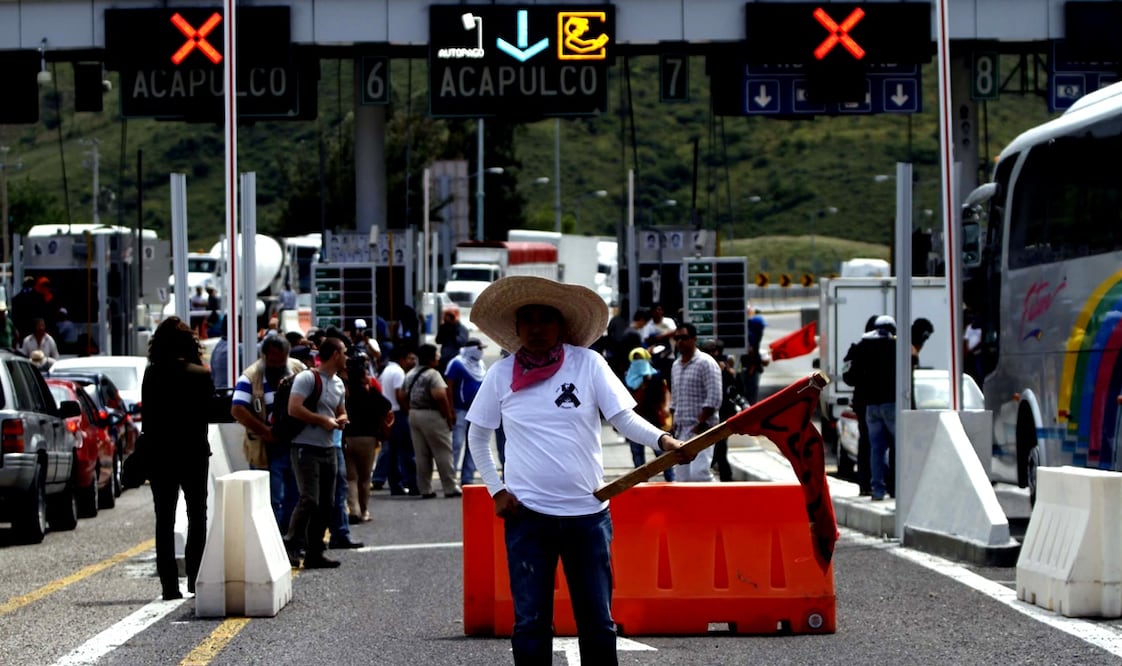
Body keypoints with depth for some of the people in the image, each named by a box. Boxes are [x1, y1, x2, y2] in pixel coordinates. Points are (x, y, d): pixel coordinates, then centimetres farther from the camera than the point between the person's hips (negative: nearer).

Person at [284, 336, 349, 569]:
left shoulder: (338, 383, 17)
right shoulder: (307, 378, -10)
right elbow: (294, 409, -20)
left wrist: (341, 419, 6)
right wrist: (324, 421, -14)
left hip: (328, 450, 8)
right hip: (306, 448, -8)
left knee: (326, 504, 7)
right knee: (309, 500, -17)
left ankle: (314, 553, 12)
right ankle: (291, 545, -10)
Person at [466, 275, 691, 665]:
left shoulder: (587, 363, -1)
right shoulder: (501, 374, 1)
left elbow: (624, 418, -4)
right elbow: (477, 436, 12)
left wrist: (662, 440, -22)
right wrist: (495, 490, 3)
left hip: (587, 512, 0)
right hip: (527, 515, 0)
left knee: (597, 622, 5)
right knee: (531, 622, 3)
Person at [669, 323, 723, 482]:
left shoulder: (706, 363, -7)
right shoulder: (676, 366, 17)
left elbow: (714, 399, -14)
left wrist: (701, 424, -17)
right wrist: (675, 423, 11)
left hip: (701, 429, -8)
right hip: (681, 430, 8)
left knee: (698, 473, -20)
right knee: (683, 475, 5)